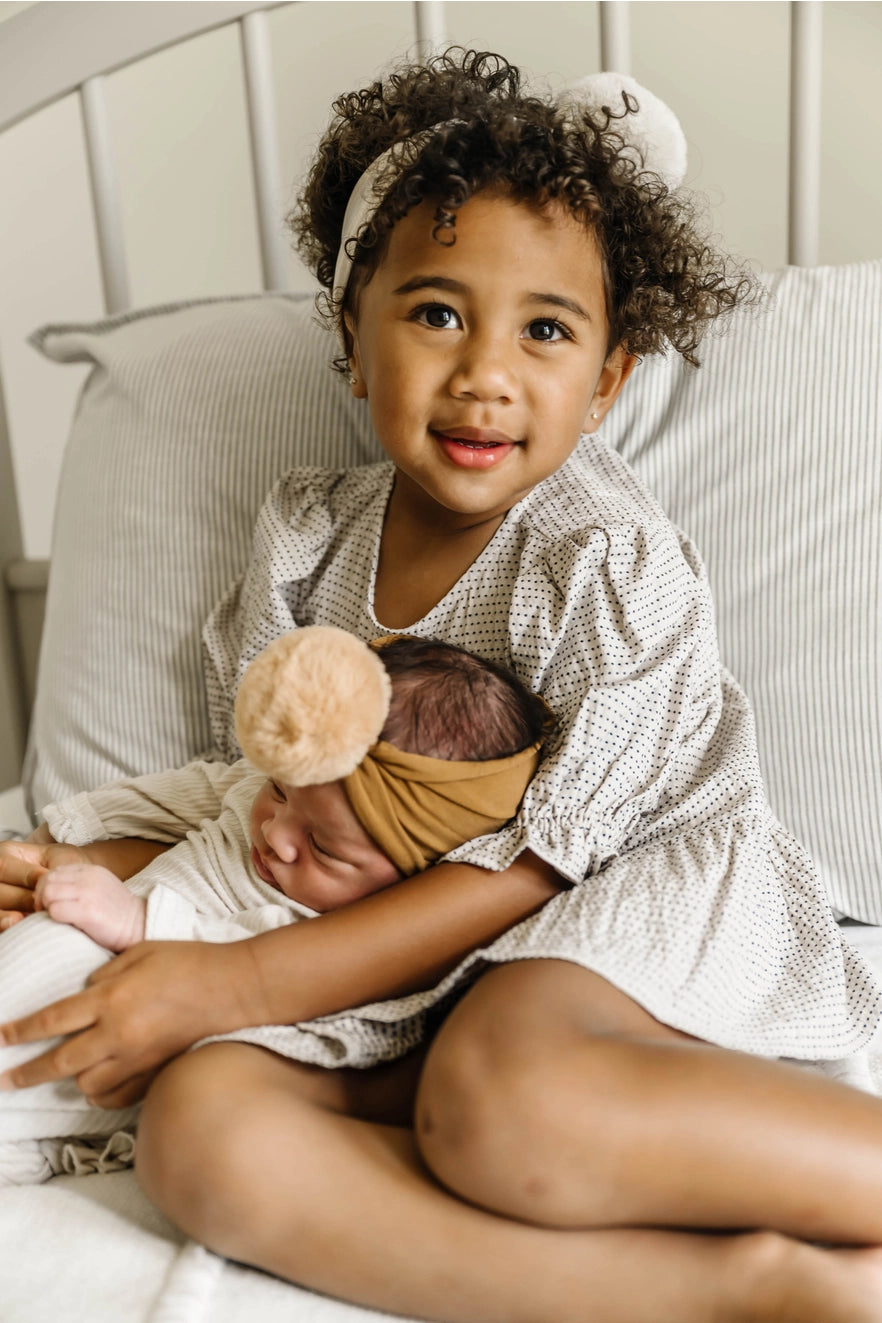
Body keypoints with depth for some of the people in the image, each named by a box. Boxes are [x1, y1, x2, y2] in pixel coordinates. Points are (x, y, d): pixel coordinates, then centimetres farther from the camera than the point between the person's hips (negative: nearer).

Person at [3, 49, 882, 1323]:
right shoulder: (305, 536, 6)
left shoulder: (617, 564, -10)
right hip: (419, 964, 6)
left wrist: (235, 983, -18)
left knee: (500, 1091, -38)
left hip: (631, 900, -5)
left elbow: (532, 863, -15)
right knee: (202, 1122, -25)